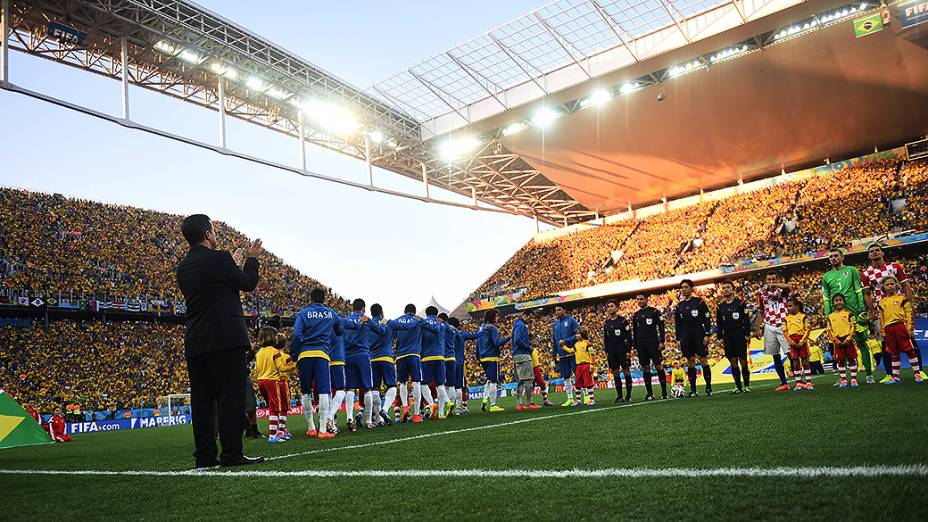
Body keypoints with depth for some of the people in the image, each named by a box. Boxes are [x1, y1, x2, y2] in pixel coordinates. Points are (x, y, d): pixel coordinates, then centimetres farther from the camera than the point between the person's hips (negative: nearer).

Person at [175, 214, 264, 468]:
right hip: (226, 340, -7)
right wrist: (251, 258, 17)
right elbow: (248, 283, 0)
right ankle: (232, 454, -4)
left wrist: (233, 262, 30)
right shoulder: (219, 258, -9)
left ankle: (205, 456, 11)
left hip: (195, 343, 8)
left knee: (201, 400, 8)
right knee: (231, 397, -4)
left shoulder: (183, 266, 14)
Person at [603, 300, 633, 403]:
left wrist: (628, 351, -12)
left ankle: (628, 395, 9)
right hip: (611, 350, 5)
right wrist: (606, 351, 10)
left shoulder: (623, 321, -5)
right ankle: (619, 396, 10)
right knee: (615, 373, 5)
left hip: (622, 349, -5)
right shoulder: (606, 323, 10)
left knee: (626, 371, 0)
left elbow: (629, 337, -6)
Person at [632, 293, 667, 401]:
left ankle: (664, 392, 1)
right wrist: (635, 347, 12)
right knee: (645, 368, 4)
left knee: (658, 366, -5)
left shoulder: (654, 311, 1)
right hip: (641, 345, 5)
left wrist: (661, 342, -11)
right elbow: (634, 332, 17)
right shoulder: (636, 315, 14)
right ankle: (649, 393, 8)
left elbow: (661, 327, -3)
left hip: (653, 342, -4)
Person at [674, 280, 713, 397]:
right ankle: (693, 390, 7)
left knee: (703, 360, -4)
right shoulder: (679, 306, 12)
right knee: (690, 362, 4)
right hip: (686, 336, 4)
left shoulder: (699, 302, 0)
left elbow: (707, 319, -3)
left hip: (699, 334, -4)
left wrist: (707, 335, -11)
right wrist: (679, 339, 9)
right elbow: (677, 324, 15)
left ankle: (708, 387, 4)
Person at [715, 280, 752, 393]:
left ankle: (746, 385, 5)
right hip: (727, 336, 4)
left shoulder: (740, 303, 1)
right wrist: (720, 337, 6)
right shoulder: (720, 307, 12)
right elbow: (719, 324, 14)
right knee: (733, 362, 4)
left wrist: (747, 334, -8)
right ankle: (738, 386, 9)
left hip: (739, 335, -3)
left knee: (743, 361, -3)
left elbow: (746, 320, -2)